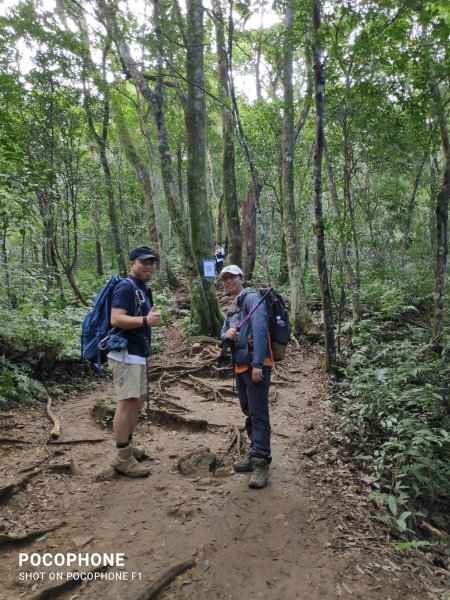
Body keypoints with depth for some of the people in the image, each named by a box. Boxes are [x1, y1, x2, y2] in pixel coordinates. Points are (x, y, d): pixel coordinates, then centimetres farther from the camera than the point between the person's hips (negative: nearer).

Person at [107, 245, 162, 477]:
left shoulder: (143, 289, 17)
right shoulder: (126, 286, -13)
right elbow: (116, 319, -24)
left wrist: (151, 317, 11)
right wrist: (146, 321, -32)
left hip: (138, 354, 10)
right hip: (126, 353, -10)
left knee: (138, 399, 16)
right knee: (127, 402, -7)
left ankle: (127, 445, 29)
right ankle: (123, 458, 1)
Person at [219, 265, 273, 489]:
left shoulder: (252, 298, -9)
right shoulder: (231, 308, 18)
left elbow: (260, 331, -20)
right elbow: (223, 335, 19)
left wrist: (258, 365, -25)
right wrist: (227, 335, -7)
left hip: (256, 366, -9)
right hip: (240, 366, 9)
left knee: (259, 415, -7)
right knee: (249, 414, 15)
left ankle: (261, 463, -1)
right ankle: (255, 455, 26)